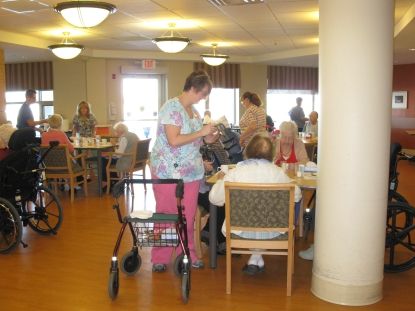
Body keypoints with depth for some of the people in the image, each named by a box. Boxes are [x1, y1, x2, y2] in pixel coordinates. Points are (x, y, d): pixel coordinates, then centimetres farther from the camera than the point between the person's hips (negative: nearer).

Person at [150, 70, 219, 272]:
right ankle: (160, 259, 19)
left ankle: (188, 255, 24)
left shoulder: (193, 110, 11)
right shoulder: (172, 108, -15)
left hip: (191, 172, 7)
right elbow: (174, 140, -23)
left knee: (188, 217, 11)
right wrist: (201, 132, -19)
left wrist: (207, 139, 2)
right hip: (168, 172, -7)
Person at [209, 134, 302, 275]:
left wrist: (220, 180, 13)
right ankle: (256, 258, 26)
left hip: (242, 231, 0)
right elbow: (296, 195, 1)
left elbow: (215, 198, -6)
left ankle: (256, 259, 29)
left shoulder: (234, 173, -13)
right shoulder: (277, 172, -10)